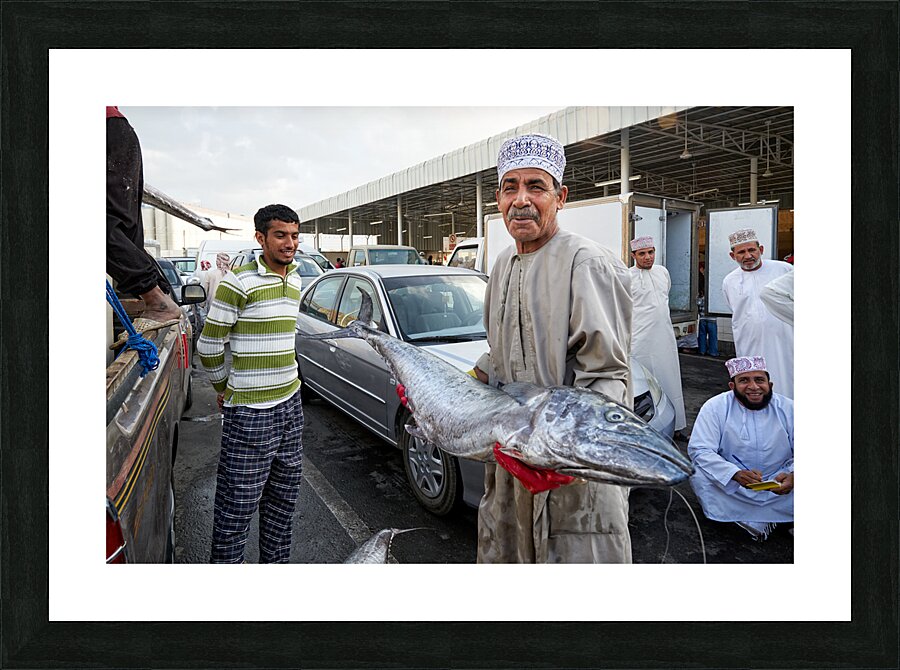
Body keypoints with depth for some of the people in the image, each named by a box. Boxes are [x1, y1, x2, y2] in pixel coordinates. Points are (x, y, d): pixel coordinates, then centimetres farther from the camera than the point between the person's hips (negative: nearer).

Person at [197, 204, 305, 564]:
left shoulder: (295, 281, 9)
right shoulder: (240, 282, -14)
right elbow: (208, 346, -8)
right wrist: (223, 389, 5)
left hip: (290, 402, 7)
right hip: (250, 412, -7)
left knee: (283, 497, 17)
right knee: (238, 505, 1)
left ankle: (276, 560, 34)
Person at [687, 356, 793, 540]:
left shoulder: (788, 408, -4)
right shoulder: (715, 407, -11)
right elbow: (699, 449, -17)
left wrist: (792, 476, -28)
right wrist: (736, 474, -34)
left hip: (776, 482, 2)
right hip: (730, 483, -1)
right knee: (699, 474, -29)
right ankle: (758, 522, -18)